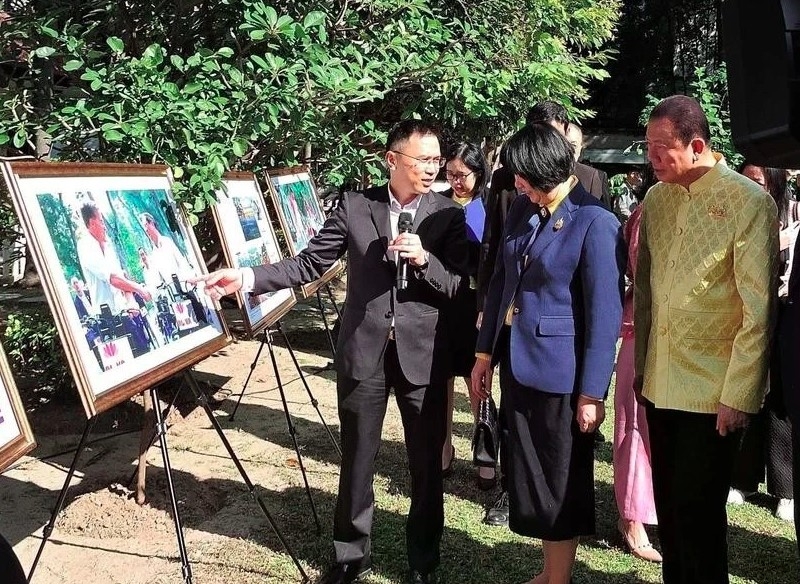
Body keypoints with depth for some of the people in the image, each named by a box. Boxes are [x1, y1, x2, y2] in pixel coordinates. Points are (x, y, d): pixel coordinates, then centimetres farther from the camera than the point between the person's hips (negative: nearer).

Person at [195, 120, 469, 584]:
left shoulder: (449, 215, -3)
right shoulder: (354, 206, -1)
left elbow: (457, 289, -6)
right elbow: (310, 264, -2)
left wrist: (423, 259, -24)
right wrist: (246, 277, -12)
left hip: (423, 356, 0)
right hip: (363, 353, 1)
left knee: (427, 465, 11)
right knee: (356, 462, 12)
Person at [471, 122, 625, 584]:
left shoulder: (595, 224, -16)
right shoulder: (523, 209, 6)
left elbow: (605, 314, -16)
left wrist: (592, 394, -15)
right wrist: (485, 354, 11)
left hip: (560, 372, -7)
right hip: (518, 363, 7)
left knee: (562, 480, 9)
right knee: (529, 475, 17)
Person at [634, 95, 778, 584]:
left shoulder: (750, 203, -12)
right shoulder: (655, 200, 5)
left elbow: (758, 311, -12)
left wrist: (738, 396, -12)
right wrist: (642, 366, 9)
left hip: (713, 392, -5)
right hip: (660, 386, 5)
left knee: (698, 511, 3)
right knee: (668, 505, 15)